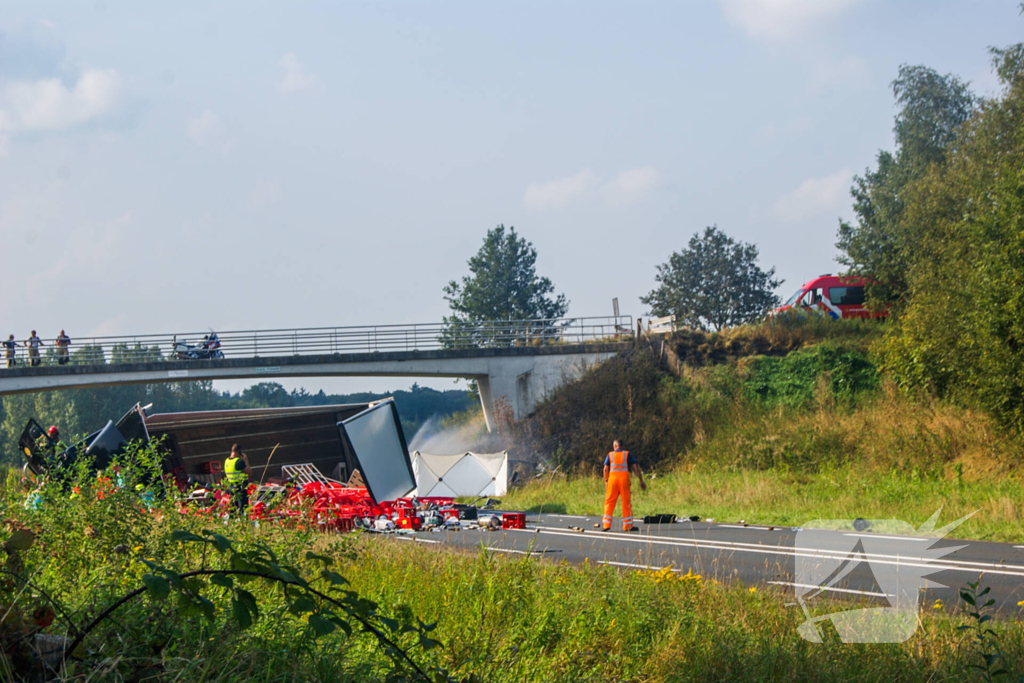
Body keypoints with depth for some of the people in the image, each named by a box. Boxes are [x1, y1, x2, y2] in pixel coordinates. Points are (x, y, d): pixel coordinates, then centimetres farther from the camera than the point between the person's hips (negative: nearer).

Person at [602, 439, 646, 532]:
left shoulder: (610, 455, 13)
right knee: (626, 502, 4)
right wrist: (641, 481, 6)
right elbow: (635, 467, 5)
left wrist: (606, 482, 9)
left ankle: (606, 524, -5)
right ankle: (628, 525, 5)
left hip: (612, 477, 1)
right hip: (624, 477, -1)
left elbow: (606, 469, 3)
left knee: (609, 501, 3)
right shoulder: (627, 454, 12)